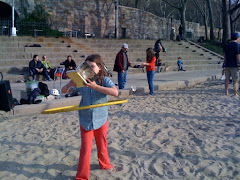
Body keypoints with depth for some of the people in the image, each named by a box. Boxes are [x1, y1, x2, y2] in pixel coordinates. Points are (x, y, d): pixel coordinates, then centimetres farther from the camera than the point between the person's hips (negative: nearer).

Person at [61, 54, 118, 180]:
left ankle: (104, 164, 47)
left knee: (102, 144, 21)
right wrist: (70, 85, -27)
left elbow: (115, 92, -33)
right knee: (85, 148, 3)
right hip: (85, 120, 0)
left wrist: (95, 86, -39)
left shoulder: (104, 80, -14)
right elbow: (63, 91, -3)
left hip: (101, 118, 0)